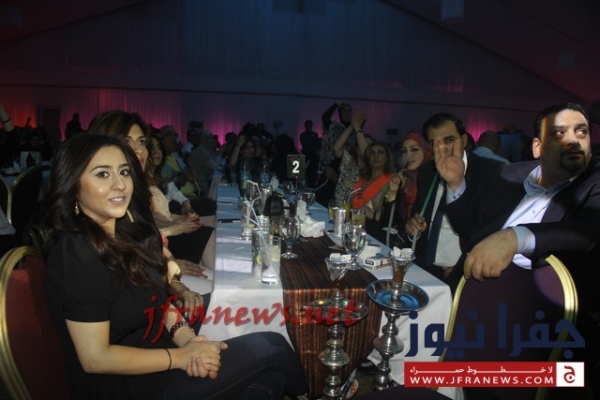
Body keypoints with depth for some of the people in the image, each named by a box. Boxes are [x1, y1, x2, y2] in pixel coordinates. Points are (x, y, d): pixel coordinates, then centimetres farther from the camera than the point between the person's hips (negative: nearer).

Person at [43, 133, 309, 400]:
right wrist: (180, 356, -17)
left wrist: (186, 337, -10)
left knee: (268, 377, -3)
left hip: (153, 358, 7)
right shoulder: (76, 253, -23)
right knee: (271, 348, -5)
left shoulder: (126, 232, 2)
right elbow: (96, 358, -21)